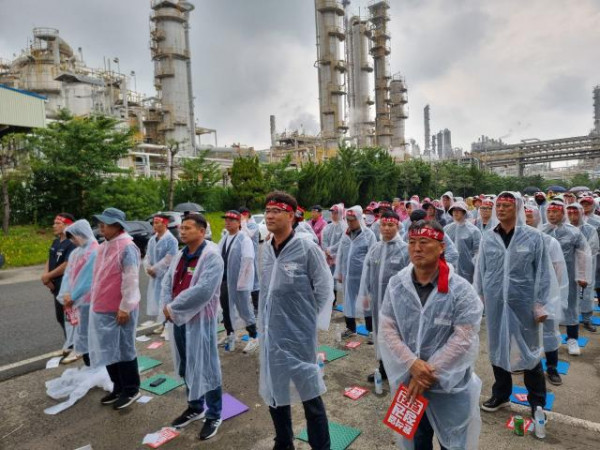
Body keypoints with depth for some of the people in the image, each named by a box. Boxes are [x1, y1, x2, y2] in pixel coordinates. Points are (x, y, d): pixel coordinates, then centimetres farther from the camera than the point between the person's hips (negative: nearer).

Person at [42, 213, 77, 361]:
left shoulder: (72, 244, -19)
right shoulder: (56, 242, 11)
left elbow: (67, 266, -24)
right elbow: (49, 260, 12)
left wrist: (48, 276, -13)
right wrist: (45, 275, -6)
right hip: (56, 286, 10)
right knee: (60, 317, 19)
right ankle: (70, 345, 34)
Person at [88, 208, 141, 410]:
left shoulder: (127, 248, -17)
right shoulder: (103, 246, 10)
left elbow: (131, 280, -20)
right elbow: (99, 277, 17)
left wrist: (125, 308, -19)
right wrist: (95, 302, 18)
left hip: (119, 311, -9)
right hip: (102, 309, 9)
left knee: (124, 350, 4)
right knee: (108, 349, 17)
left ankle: (131, 390, 20)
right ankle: (118, 387, 32)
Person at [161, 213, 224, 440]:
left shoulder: (212, 255, -16)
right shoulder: (180, 255, 11)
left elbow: (203, 291, -26)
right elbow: (167, 281, 10)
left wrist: (172, 307, -16)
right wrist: (167, 307, -8)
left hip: (199, 320, -8)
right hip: (177, 319, 8)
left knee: (205, 367, 5)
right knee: (186, 366, 20)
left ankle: (213, 415, 23)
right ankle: (194, 407, 41)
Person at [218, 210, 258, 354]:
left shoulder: (244, 239, -13)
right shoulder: (223, 239, 11)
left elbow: (247, 260, -19)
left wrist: (241, 281, -20)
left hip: (238, 282, -7)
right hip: (224, 280, 8)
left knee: (244, 309, 2)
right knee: (226, 308, 17)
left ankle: (253, 337, 17)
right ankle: (230, 335, 34)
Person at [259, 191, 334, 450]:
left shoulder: (307, 249, -15)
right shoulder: (266, 249, 3)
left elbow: (325, 289, -9)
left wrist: (314, 322, -8)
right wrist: (262, 322, 12)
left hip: (299, 334, -6)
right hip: (270, 334, 6)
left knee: (310, 394, 7)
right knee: (273, 392, 20)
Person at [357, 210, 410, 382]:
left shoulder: (405, 249, -9)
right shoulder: (374, 249, 6)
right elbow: (366, 274, 9)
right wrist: (365, 295, 7)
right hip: (377, 300, 5)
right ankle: (383, 368, 34)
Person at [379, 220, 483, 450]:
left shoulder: (460, 289, -15)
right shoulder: (396, 285, -7)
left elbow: (464, 338, -18)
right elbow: (386, 330, -8)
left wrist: (430, 372, -18)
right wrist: (412, 365, -19)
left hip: (450, 385, -2)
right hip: (409, 381, 3)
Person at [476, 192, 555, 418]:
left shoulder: (533, 236, -6)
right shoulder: (487, 238, 0)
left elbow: (543, 273, -3)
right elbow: (480, 270, 7)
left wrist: (542, 305, -4)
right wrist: (478, 297, 10)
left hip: (524, 302, -2)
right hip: (496, 302, 2)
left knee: (529, 349, 11)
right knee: (498, 348, 14)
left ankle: (537, 400, 31)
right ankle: (500, 394, 34)